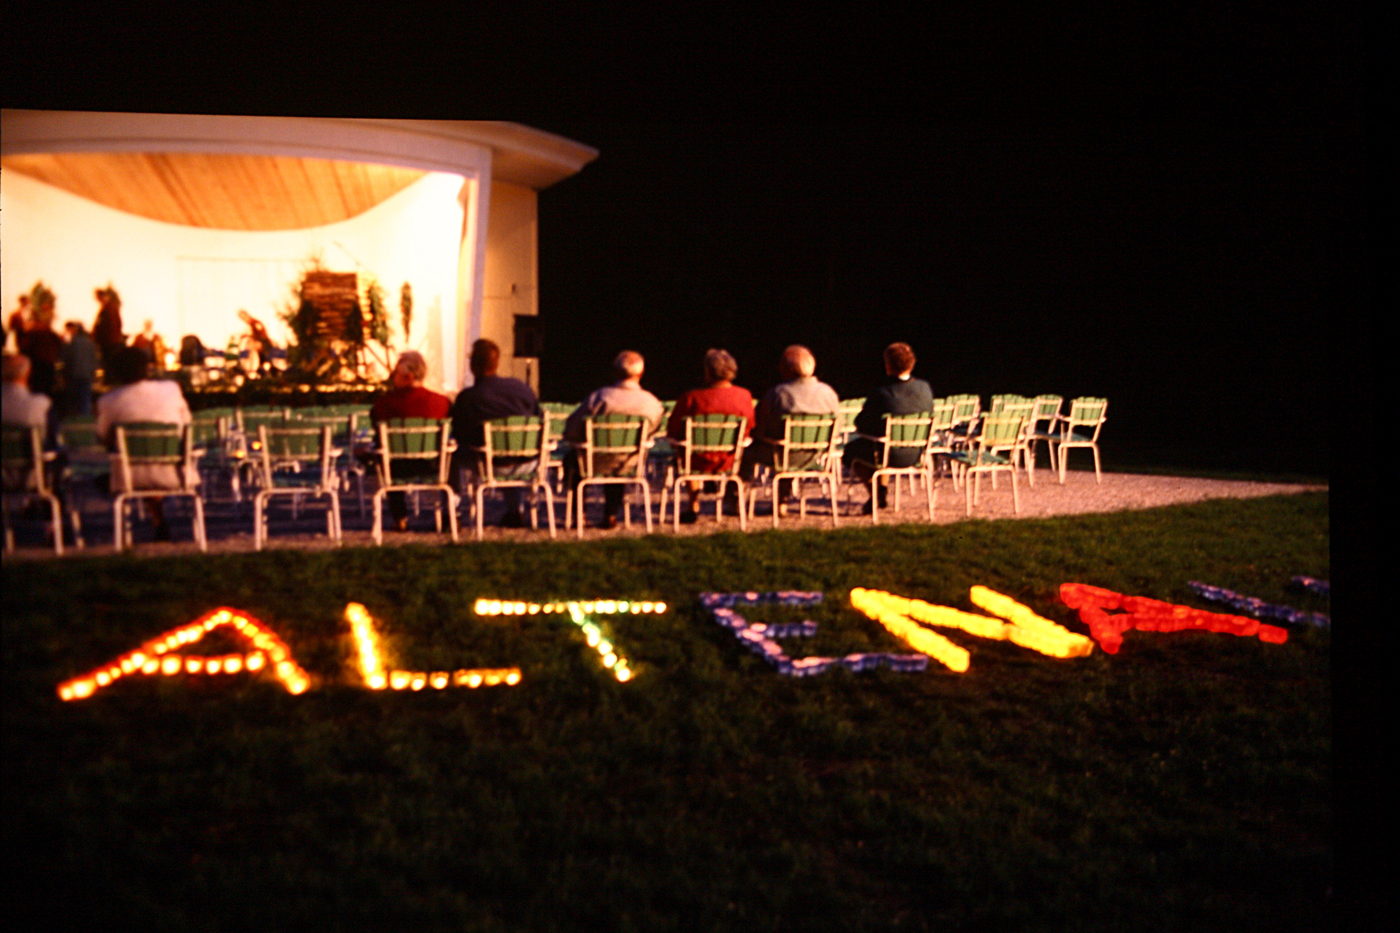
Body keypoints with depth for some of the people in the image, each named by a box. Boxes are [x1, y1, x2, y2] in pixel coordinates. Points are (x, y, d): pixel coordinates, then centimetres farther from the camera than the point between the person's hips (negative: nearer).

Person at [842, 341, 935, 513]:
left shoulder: (881, 393, -22)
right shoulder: (925, 388, -7)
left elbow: (861, 424, -14)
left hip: (891, 456, -6)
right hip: (916, 455, 6)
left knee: (852, 449, 23)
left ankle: (875, 494, 29)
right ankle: (881, 493, 43)